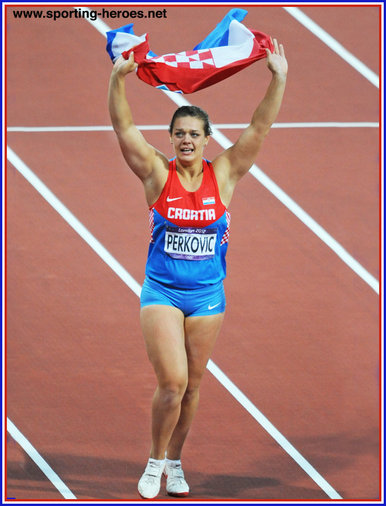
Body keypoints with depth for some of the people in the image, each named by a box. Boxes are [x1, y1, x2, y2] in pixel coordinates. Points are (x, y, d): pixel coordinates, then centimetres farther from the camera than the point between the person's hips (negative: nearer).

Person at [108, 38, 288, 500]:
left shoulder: (223, 174, 0)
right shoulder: (157, 173, -4)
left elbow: (260, 128, -5)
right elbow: (124, 128, -13)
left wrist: (278, 79, -15)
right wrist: (118, 79, -27)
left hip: (207, 293, 2)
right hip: (161, 290, -2)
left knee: (191, 385, 9)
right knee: (171, 381, -12)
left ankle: (175, 462, 26)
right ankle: (155, 461, 8)